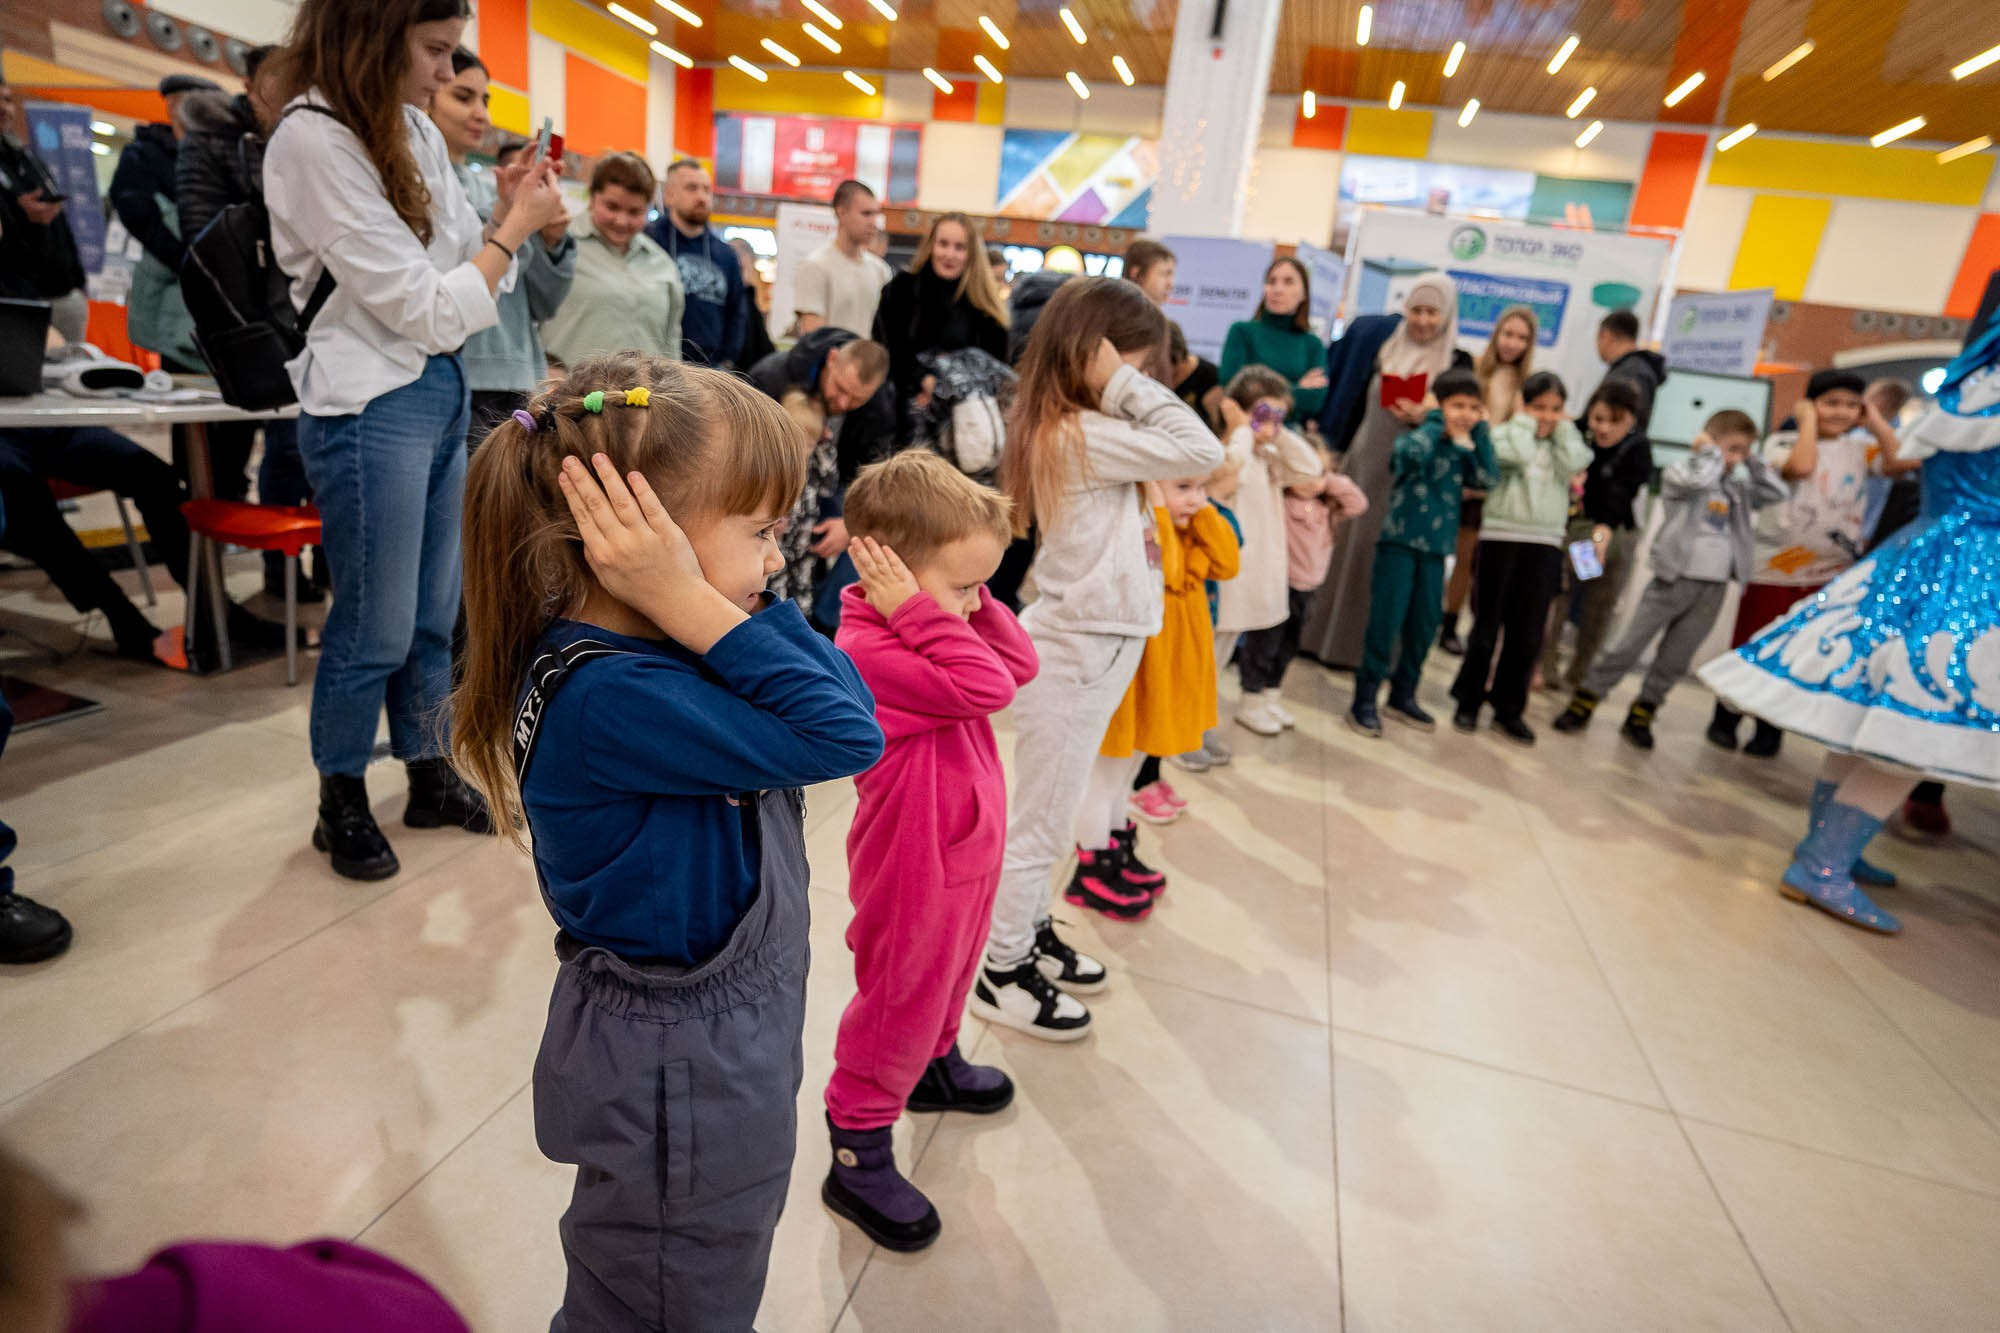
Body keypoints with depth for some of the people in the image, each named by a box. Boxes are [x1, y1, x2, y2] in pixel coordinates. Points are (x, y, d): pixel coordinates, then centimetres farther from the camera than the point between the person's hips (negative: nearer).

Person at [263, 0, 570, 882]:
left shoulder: (414, 130, 11)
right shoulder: (312, 142, -14)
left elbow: (459, 261, 15)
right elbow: (423, 308, -17)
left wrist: (511, 212, -1)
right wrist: (516, 226, -8)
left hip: (443, 386, 8)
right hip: (370, 406, -8)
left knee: (432, 616, 14)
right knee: (376, 630, 2)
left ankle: (430, 778, 29)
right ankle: (342, 807, 22)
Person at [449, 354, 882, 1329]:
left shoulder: (652, 644, -3)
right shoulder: (605, 700, -32)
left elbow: (843, 690, -8)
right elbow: (841, 736, -36)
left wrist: (710, 604, -19)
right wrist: (695, 605, -34)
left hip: (735, 1031, 8)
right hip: (676, 1071, -8)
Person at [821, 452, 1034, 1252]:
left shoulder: (921, 632, 1)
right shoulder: (869, 651, -29)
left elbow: (1017, 662, -2)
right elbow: (985, 686, -37)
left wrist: (972, 602, -10)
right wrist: (927, 610, -33)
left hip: (965, 852, 10)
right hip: (916, 868, -9)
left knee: (950, 972, 30)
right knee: (898, 1004, 7)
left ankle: (935, 1064, 55)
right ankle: (857, 1156, 25)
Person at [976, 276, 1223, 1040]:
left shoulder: (1063, 428, 8)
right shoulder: (1082, 434, -20)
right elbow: (1203, 452, -22)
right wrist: (1128, 385, -19)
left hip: (1088, 644, 10)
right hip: (1075, 652, -10)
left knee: (1051, 816, 22)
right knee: (1041, 824, 4)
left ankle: (1027, 933, 39)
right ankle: (1002, 974, 21)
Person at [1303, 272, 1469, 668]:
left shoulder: (1457, 363, -1)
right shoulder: (1380, 343, 7)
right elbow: (1350, 404, 11)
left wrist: (1427, 417, -17)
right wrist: (1335, 450, 3)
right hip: (1360, 462, 3)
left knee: (1379, 556, 0)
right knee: (1340, 544, 7)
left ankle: (1357, 645, 11)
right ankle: (1318, 633, 19)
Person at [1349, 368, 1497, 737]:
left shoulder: (1465, 451, 10)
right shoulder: (1419, 438, -5)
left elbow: (1488, 479, -6)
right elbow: (1411, 452, -29)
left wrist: (1478, 433, -3)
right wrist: (1436, 420, -14)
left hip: (1435, 550, 6)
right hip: (1399, 543, -6)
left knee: (1424, 626, 12)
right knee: (1386, 623, -5)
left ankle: (1403, 695, 27)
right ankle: (1365, 699, 3)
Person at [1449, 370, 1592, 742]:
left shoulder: (1563, 443, 15)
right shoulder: (1506, 433, 2)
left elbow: (1576, 463, -5)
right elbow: (1517, 454, -18)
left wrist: (1562, 428, 4)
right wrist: (1524, 420, -4)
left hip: (1545, 544, 4)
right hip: (1501, 536, -4)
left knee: (1528, 634, 5)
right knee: (1488, 627, 3)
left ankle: (1508, 708, 15)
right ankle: (1469, 701, 14)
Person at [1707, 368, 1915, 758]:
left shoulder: (1861, 449, 7)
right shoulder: (1783, 442, -4)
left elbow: (1906, 462, -10)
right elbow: (1800, 466, -24)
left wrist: (1875, 422, -2)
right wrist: (1809, 421, -12)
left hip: (1830, 574, 3)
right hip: (1773, 568, -3)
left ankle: (1770, 729, 19)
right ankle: (1725, 719, 18)